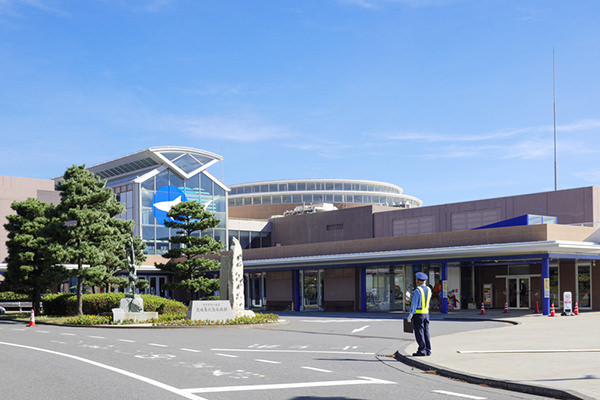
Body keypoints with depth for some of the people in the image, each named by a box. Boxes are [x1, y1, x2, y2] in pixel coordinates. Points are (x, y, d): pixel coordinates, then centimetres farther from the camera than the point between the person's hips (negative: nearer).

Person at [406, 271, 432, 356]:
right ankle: (428, 350, 12)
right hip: (426, 313, 7)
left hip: (418, 314, -7)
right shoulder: (428, 290, 8)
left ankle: (422, 350, -5)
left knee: (419, 333, -4)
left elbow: (414, 303, -15)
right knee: (426, 332, 11)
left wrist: (411, 314, -13)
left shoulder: (417, 290, -13)